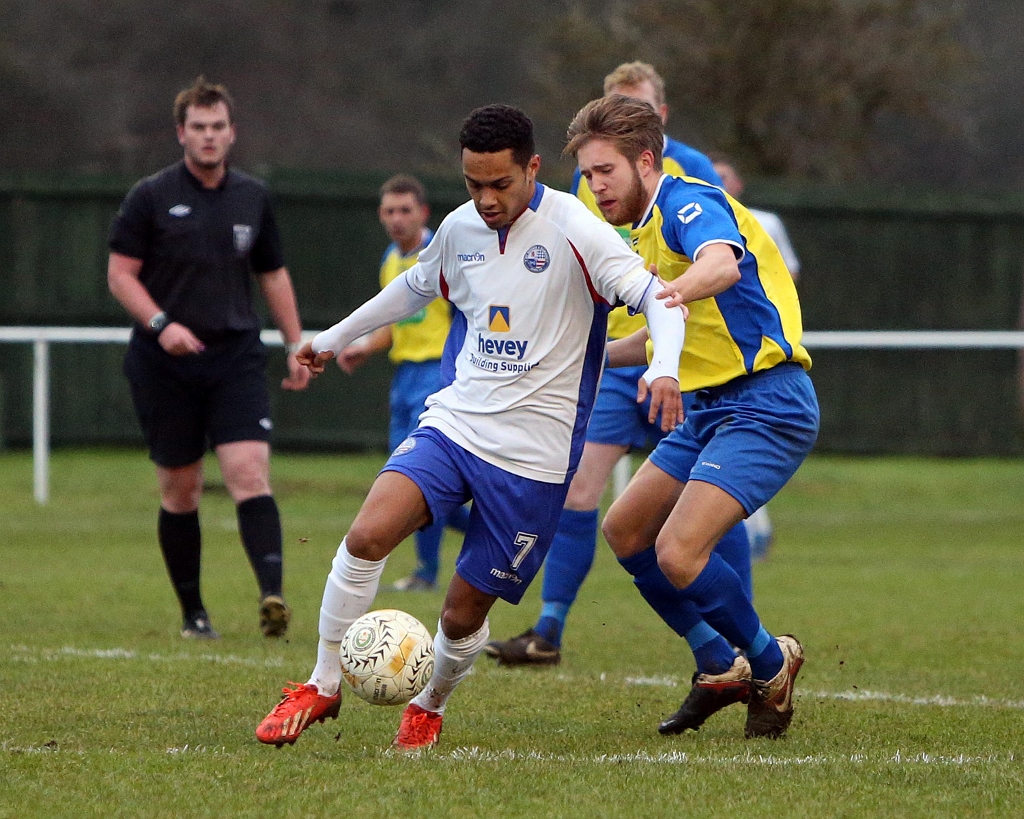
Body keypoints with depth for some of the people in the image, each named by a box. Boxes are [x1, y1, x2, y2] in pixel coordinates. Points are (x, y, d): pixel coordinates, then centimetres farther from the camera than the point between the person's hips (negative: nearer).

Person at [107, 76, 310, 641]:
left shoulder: (252, 198, 10)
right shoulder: (150, 197, -1)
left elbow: (273, 275, 20)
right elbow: (120, 274, -3)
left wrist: (295, 345, 15)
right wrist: (161, 323, -18)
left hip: (237, 360, 1)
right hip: (164, 364, -1)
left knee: (250, 474, -16)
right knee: (180, 491, 3)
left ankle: (272, 595, -28)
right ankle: (193, 614, 15)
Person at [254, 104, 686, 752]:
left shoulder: (574, 231, -13)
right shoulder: (460, 229, 6)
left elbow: (656, 296, -21)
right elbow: (417, 286, 28)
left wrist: (664, 367, -40)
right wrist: (336, 338, 36)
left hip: (534, 455, -4)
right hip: (453, 423, 4)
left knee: (464, 614, 1)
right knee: (368, 535, -21)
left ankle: (430, 706, 33)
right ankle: (323, 687, -5)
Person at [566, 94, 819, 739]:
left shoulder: (688, 202, -13)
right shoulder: (647, 229, 18)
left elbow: (721, 263, -38)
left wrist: (673, 292, -59)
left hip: (765, 405, -11)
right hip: (713, 407, 11)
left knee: (678, 554, -20)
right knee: (624, 530, 13)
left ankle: (770, 663, 4)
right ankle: (720, 668, 24)